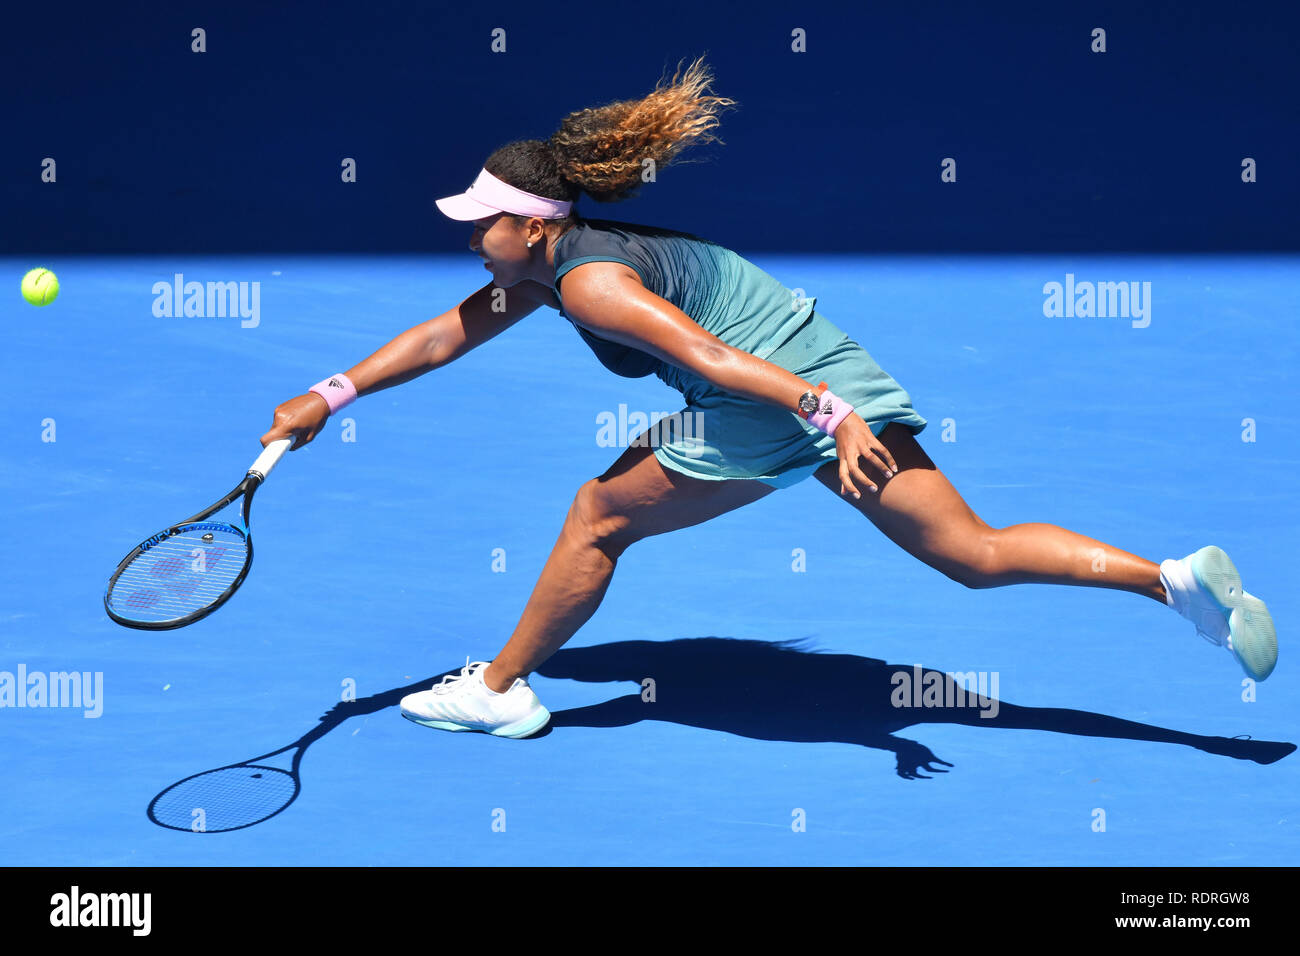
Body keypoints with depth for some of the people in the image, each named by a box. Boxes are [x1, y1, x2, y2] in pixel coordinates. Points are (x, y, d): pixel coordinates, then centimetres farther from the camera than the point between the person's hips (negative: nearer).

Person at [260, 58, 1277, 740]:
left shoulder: (589, 280, -10)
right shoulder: (548, 263, 18)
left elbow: (708, 353, -22)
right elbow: (444, 335, 22)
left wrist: (824, 415, -30)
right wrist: (332, 396, 20)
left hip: (777, 402, -9)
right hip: (836, 379, 9)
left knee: (599, 518, 8)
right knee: (973, 554, 7)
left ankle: (500, 690, 22)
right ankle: (1178, 577, -4)